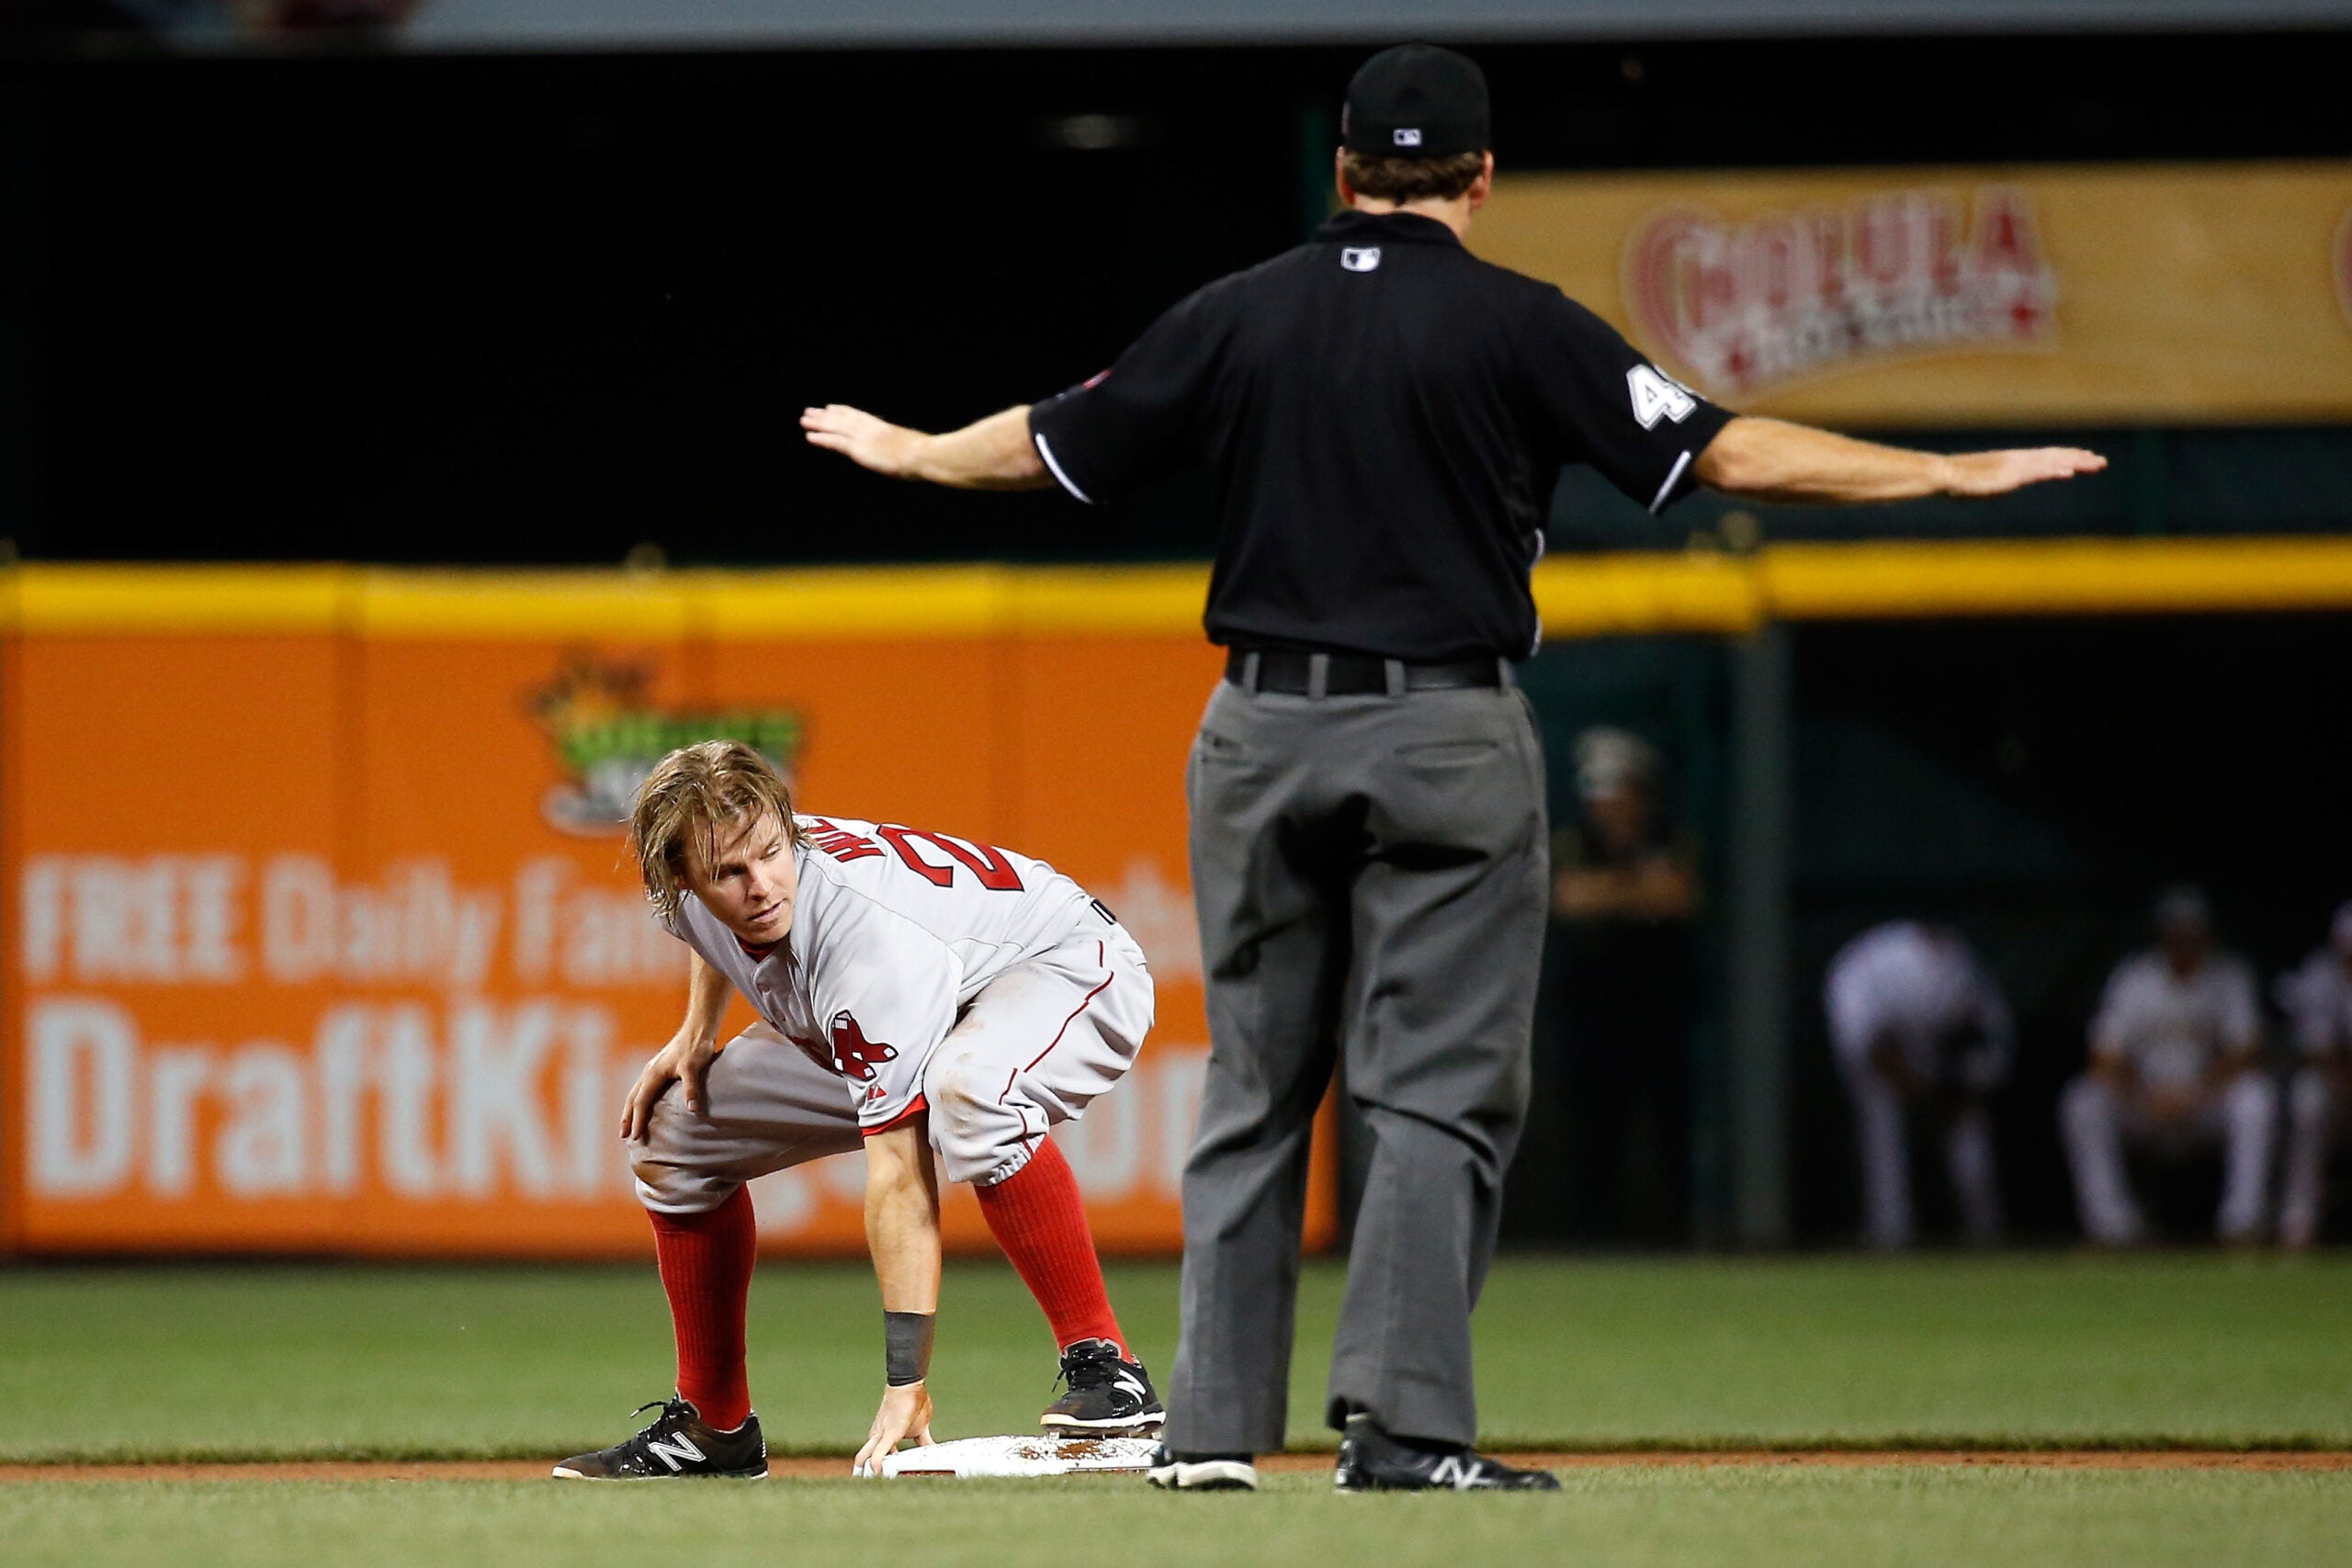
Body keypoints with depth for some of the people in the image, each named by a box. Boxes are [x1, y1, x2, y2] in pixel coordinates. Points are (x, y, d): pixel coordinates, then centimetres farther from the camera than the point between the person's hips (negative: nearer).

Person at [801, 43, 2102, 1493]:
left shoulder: (1241, 315, 6)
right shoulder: (1515, 324, -5)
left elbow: (1048, 446, 15)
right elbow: (1722, 451, -8)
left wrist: (908, 452, 35)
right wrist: (1958, 475, -3)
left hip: (1263, 734, 4)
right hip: (1446, 739, -4)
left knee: (1254, 1087, 11)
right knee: (1441, 1088, -2)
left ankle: (1213, 1425, 9)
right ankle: (1402, 1418, -11)